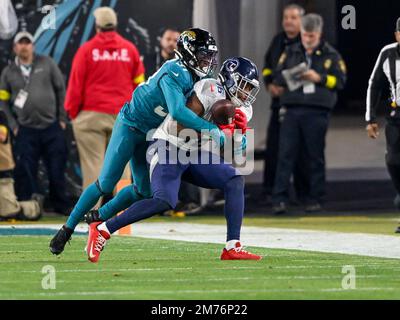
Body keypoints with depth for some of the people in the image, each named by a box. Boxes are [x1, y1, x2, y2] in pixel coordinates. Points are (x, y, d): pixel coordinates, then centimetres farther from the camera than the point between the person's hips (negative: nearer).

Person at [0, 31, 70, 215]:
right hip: (26, 131, 0)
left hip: (52, 128, 0)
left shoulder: (47, 64, 4)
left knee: (57, 170, 4)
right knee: (25, 171, -2)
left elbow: (60, 89, 6)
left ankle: (61, 205, 16)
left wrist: (62, 118, 3)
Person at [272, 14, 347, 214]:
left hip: (317, 112, -2)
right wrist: (291, 77, -9)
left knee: (315, 157, 4)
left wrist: (319, 78, -12)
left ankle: (315, 199, 11)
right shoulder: (290, 53, 14)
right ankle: (279, 199, -7)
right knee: (285, 154, -5)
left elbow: (340, 81, 1)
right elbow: (278, 76, 11)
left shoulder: (331, 55, 7)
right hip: (292, 109, 2)